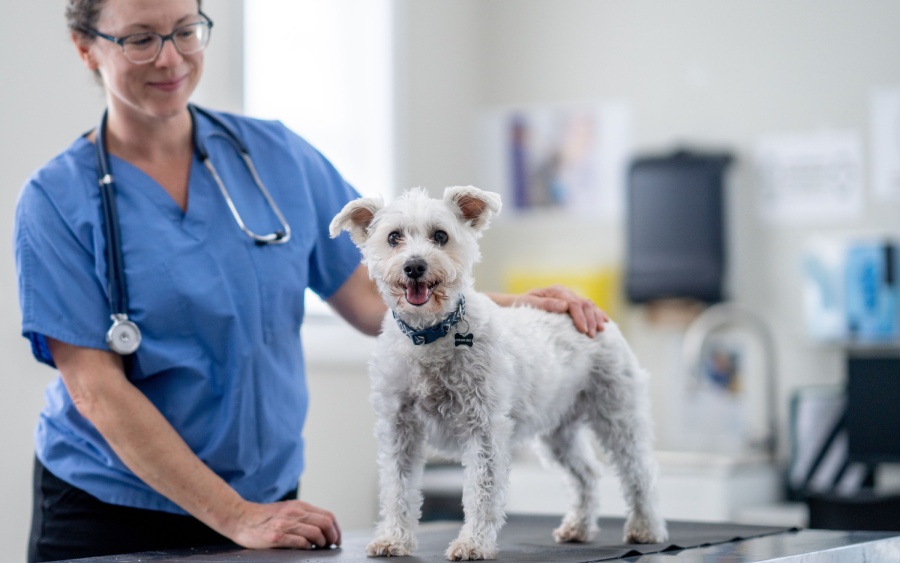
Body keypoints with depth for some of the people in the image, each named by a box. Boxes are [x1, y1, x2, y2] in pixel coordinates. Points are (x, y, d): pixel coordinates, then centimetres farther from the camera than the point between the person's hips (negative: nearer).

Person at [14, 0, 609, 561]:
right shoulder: (58, 200, -8)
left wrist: (515, 305, -12)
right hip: (108, 511, -2)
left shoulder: (276, 154, 1)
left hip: (272, 501, 3)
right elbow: (98, 390, -14)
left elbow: (371, 298, 3)